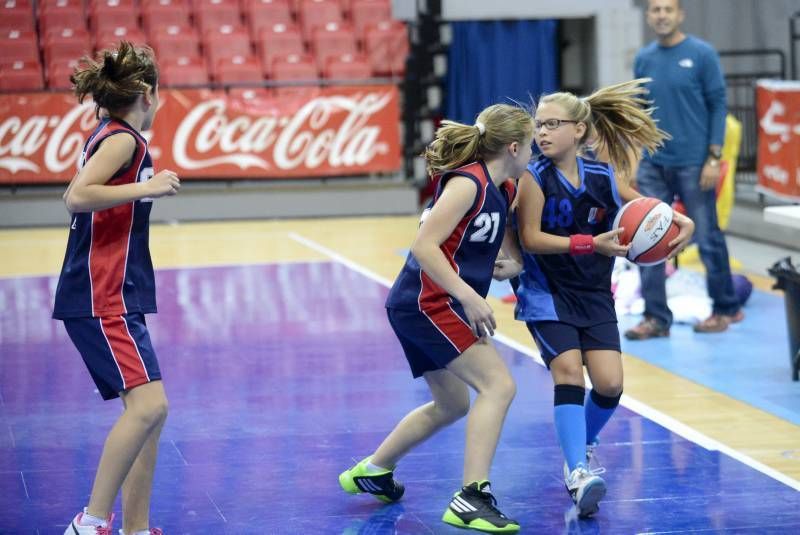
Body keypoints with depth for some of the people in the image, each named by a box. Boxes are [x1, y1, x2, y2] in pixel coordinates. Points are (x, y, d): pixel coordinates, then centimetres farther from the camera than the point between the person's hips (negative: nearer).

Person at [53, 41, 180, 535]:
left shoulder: (111, 135, 16)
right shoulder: (123, 139, -11)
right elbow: (77, 196, -25)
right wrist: (145, 187, -23)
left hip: (116, 298, 11)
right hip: (101, 299, -11)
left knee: (150, 410, 10)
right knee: (148, 404, -19)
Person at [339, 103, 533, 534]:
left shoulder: (503, 188, 10)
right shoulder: (467, 183, -17)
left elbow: (504, 236, 29)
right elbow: (424, 245, -24)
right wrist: (470, 297, -27)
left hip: (422, 306, 10)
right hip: (427, 303, -10)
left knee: (452, 405, 22)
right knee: (498, 385, -16)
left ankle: (371, 472, 38)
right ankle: (471, 500, -19)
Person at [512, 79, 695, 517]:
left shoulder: (604, 177, -3)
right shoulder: (535, 179, -12)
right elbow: (531, 238, -19)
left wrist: (680, 223, -10)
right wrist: (592, 243, -28)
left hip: (594, 295, 3)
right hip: (547, 292, -3)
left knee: (609, 384, -5)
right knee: (568, 370, -21)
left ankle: (582, 447, 25)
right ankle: (577, 473, -23)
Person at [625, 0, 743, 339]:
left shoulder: (702, 54, -6)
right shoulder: (643, 59, 7)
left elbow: (718, 105, -5)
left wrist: (714, 158, -11)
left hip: (693, 165, -4)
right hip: (653, 166, 4)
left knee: (707, 240, 4)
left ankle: (726, 309, 21)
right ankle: (656, 318, 8)